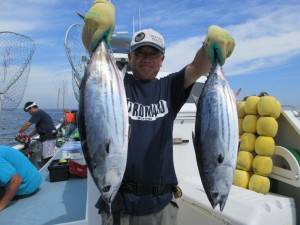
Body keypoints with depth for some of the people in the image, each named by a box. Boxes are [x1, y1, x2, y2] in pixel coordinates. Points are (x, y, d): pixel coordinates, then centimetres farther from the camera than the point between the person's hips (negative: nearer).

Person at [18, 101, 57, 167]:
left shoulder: (38, 113, -10)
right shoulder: (40, 113, 21)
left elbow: (28, 124, -14)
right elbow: (37, 129, 23)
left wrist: (20, 131, 1)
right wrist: (28, 136, 18)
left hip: (48, 138, -11)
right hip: (49, 137, 11)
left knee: (47, 159, -8)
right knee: (44, 157, 16)